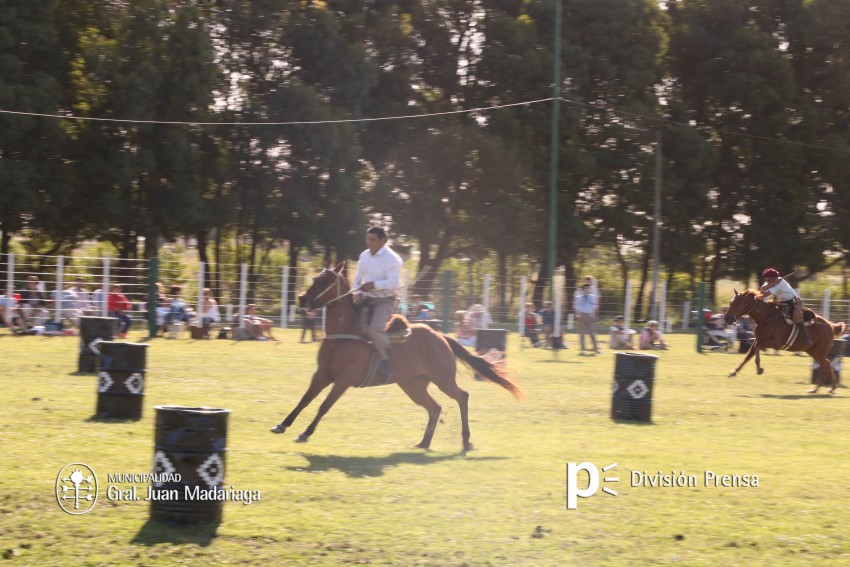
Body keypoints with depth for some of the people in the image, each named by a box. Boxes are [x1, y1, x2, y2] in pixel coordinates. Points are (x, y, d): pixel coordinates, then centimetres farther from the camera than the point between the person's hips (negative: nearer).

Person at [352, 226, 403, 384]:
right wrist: (358, 293, -1)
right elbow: (358, 277, 17)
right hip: (365, 299, 8)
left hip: (384, 300, -8)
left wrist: (374, 285, -28)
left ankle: (386, 360, -15)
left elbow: (393, 283, -21)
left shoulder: (392, 258, -13)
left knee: (375, 329, -31)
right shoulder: (364, 255, 10)